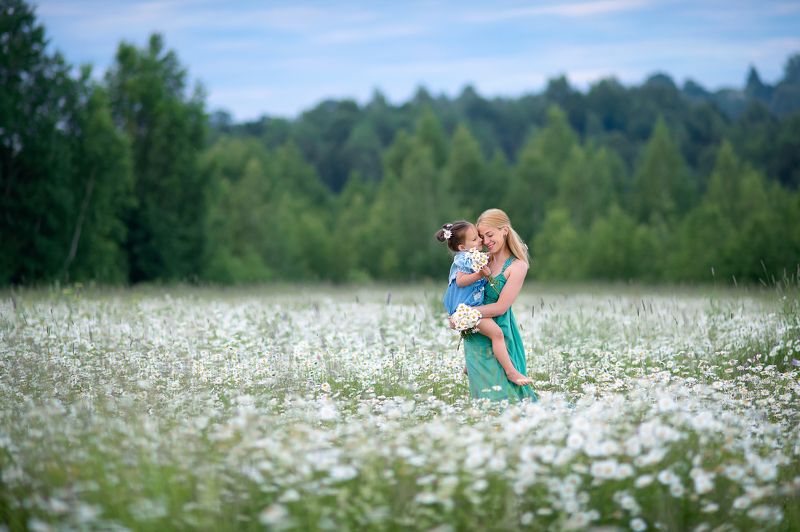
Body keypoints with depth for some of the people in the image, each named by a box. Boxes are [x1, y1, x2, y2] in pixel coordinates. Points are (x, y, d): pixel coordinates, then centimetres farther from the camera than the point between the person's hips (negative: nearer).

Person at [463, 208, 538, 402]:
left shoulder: (517, 266, -9)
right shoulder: (485, 260, 7)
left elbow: (501, 307, -15)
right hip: (475, 334, 5)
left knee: (501, 390, -7)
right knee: (485, 389, 4)